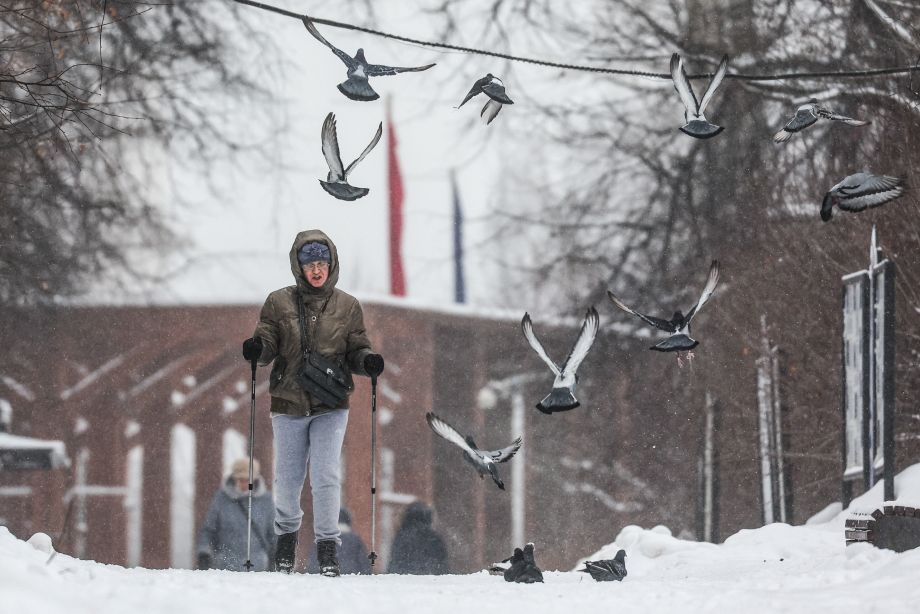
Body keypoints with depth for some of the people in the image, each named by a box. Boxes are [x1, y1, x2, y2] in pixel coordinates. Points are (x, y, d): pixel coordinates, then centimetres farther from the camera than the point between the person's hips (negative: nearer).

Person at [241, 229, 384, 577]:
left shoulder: (347, 306, 5)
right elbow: (268, 343, 3)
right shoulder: (279, 303, 2)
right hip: (288, 403, 1)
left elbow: (356, 350, 10)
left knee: (326, 476, -9)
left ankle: (328, 543, 1)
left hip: (331, 406, -1)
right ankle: (286, 533, 30)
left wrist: (367, 361, -12)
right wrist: (257, 349, -20)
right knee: (288, 477, 7)